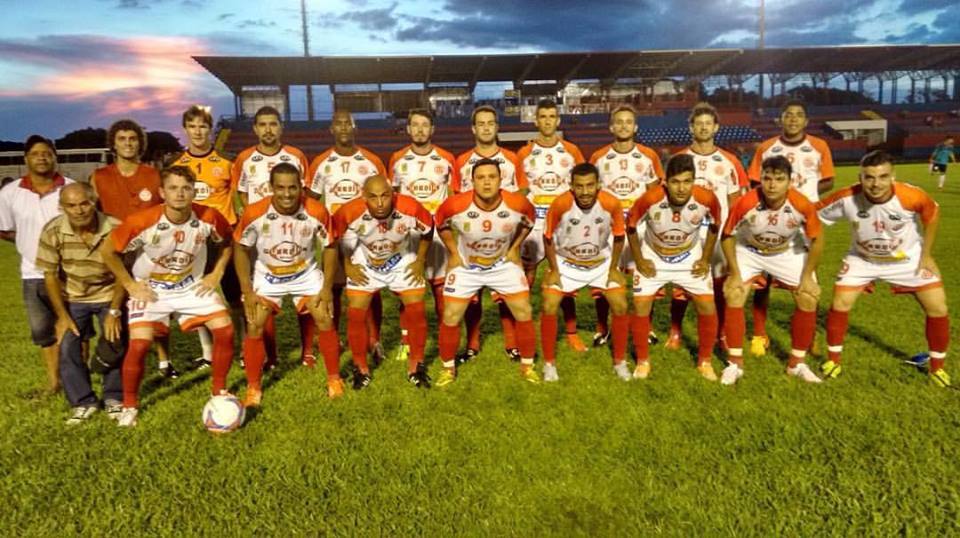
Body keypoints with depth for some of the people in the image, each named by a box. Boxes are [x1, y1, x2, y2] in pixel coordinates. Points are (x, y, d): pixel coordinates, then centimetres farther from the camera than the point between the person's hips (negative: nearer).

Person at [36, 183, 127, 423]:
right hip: (72, 298, 1)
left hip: (109, 295, -1)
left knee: (115, 344, -5)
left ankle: (114, 399, 16)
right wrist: (62, 315, -11)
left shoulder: (115, 229, -24)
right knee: (67, 347, -6)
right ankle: (82, 402, 11)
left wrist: (114, 312, -16)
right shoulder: (53, 231, -20)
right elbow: (50, 275, -11)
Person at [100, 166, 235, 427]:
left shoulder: (209, 218, -19)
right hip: (151, 289, -2)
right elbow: (107, 250, -11)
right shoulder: (142, 221, -25)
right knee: (139, 345, -15)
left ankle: (219, 390, 11)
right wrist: (130, 285, -9)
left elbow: (227, 243, 4)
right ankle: (129, 406, 11)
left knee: (225, 330, -11)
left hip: (193, 285, 2)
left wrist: (216, 274, -3)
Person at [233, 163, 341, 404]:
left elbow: (329, 247, -8)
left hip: (306, 273, 0)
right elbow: (241, 249, -9)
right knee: (254, 327, -6)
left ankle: (334, 379, 13)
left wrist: (327, 287, -12)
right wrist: (247, 291, -12)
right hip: (267, 275, 0)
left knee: (325, 321, -7)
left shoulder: (316, 212, -24)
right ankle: (253, 388, 12)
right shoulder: (254, 213, -25)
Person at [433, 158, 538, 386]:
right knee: (450, 318, -2)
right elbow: (440, 224, -3)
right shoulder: (456, 205, -27)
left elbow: (529, 221, 2)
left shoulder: (517, 203, -24)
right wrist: (453, 252, -6)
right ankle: (448, 368, 20)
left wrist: (514, 248, -2)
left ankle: (527, 366, 20)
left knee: (524, 314, -1)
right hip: (465, 266, -1)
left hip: (503, 264, 1)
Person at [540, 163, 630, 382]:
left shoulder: (611, 203, -24)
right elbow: (548, 238, -12)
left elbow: (618, 237, -6)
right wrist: (554, 270, -11)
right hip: (566, 264, -1)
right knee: (549, 308, -10)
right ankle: (549, 363, 8)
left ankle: (619, 361, 15)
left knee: (620, 307, -5)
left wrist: (613, 269, -5)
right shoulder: (560, 204, -29)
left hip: (601, 263, 1)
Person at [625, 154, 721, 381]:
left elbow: (715, 225, -3)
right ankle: (643, 361, 12)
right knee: (640, 307, -7)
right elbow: (630, 225, -12)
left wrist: (705, 259, -3)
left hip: (690, 257, 1)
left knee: (708, 308, -4)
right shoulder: (650, 199, -32)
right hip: (653, 257, -1)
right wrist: (639, 260, -10)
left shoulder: (707, 199, -27)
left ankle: (704, 361, 17)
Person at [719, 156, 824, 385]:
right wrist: (735, 274, -18)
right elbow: (727, 236, -17)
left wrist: (807, 276, -12)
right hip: (748, 251, -1)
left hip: (787, 253, 2)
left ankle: (797, 362, 13)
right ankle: (735, 363, -2)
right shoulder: (745, 203, -33)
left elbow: (817, 239, -12)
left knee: (809, 298, -5)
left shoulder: (802, 205, -29)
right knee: (733, 296, -16)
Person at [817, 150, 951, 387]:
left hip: (908, 258, 0)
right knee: (839, 304, -9)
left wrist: (926, 255, -5)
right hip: (863, 259, 0)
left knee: (938, 309, -2)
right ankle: (833, 359, 12)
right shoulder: (847, 198, -31)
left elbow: (932, 214, -9)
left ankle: (937, 367, 21)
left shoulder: (911, 196, -31)